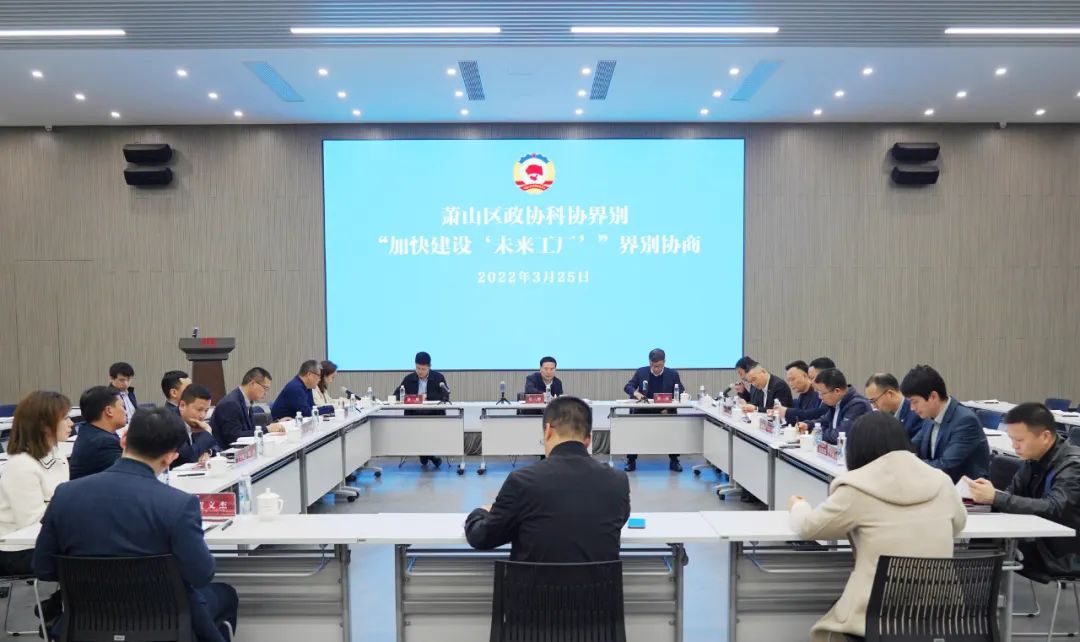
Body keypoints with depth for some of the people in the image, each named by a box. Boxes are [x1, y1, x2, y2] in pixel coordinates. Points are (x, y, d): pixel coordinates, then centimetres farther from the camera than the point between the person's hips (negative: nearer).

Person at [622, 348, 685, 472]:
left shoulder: (673, 374, -2)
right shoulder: (641, 372, 0)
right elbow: (627, 386, 3)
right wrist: (635, 392, -22)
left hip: (666, 410, 0)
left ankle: (674, 460, -1)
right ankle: (631, 460, -5)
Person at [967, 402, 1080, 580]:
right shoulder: (1034, 458, 3)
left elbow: (1052, 509, -31)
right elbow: (1012, 493, 4)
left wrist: (995, 497, -35)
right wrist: (987, 493, -18)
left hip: (1064, 555, -7)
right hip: (1041, 543, 7)